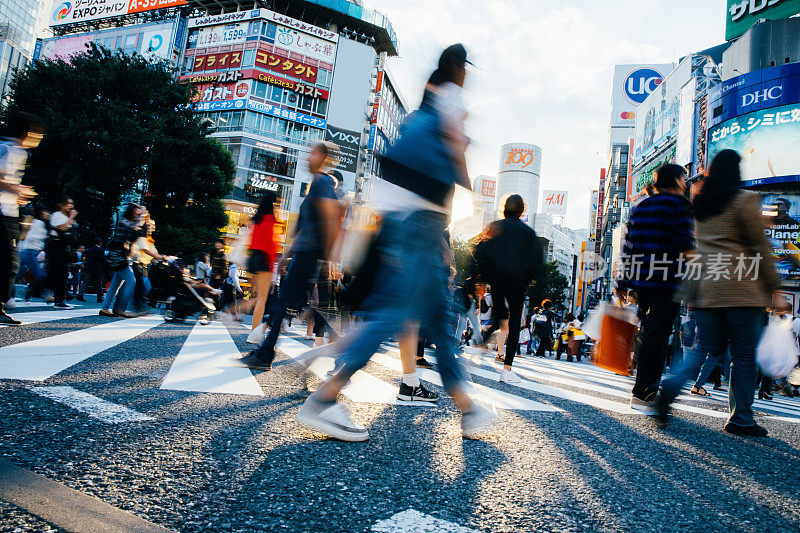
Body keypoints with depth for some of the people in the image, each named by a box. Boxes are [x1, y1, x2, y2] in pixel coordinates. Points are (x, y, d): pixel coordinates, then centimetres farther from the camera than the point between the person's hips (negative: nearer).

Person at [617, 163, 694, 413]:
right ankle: (643, 394, -3)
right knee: (657, 337, -4)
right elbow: (685, 245, -12)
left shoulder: (640, 207, 16)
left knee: (648, 334, 16)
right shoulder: (678, 205, -4)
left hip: (641, 281, 7)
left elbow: (628, 247, 14)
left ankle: (641, 392, 21)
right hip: (668, 280, -7)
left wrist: (622, 283, 15)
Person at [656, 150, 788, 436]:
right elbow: (759, 247, -5)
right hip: (740, 287, -5)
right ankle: (741, 419, 10)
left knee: (706, 346, 11)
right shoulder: (745, 199, -4)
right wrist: (775, 290, -3)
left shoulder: (699, 202, 12)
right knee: (744, 354, 4)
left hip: (705, 286, 5)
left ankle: (672, 386, -10)